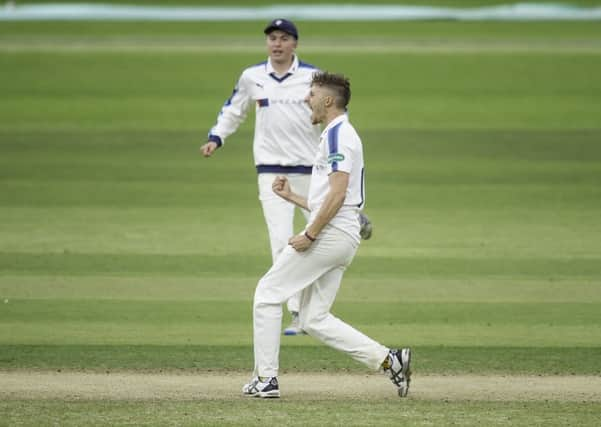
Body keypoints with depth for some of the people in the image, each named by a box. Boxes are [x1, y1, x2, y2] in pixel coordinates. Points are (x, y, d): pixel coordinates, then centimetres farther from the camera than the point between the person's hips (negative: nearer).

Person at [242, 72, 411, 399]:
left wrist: (309, 235, -20)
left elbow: (338, 194, -21)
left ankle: (266, 379, -1)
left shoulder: (337, 134, -9)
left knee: (268, 294, -2)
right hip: (343, 239, 10)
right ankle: (388, 359, 0)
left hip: (330, 235, -10)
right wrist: (291, 196, 22)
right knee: (314, 320, 8)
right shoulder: (340, 135, 23)